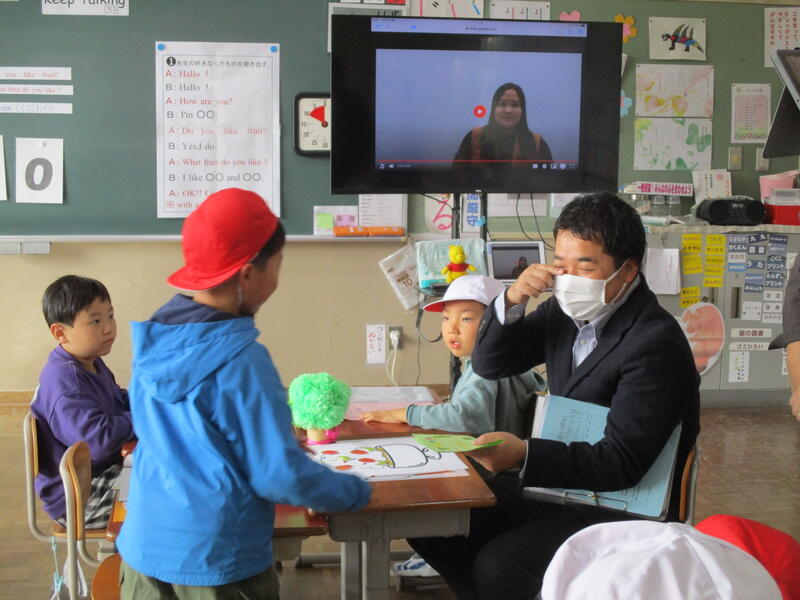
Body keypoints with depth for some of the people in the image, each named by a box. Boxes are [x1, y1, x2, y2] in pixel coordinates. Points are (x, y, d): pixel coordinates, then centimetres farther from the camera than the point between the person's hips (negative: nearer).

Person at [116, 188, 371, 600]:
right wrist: (357, 491, -2)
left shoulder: (151, 340, -2)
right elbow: (281, 476, -19)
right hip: (217, 564, -6)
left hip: (143, 547, 6)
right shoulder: (241, 361, -23)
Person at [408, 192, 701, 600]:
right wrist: (511, 301, -10)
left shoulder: (656, 343, -20)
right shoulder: (566, 310, 2)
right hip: (554, 481, 8)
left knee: (498, 565, -27)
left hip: (619, 507, -7)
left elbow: (620, 464, -24)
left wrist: (524, 454, -35)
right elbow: (488, 364, 8)